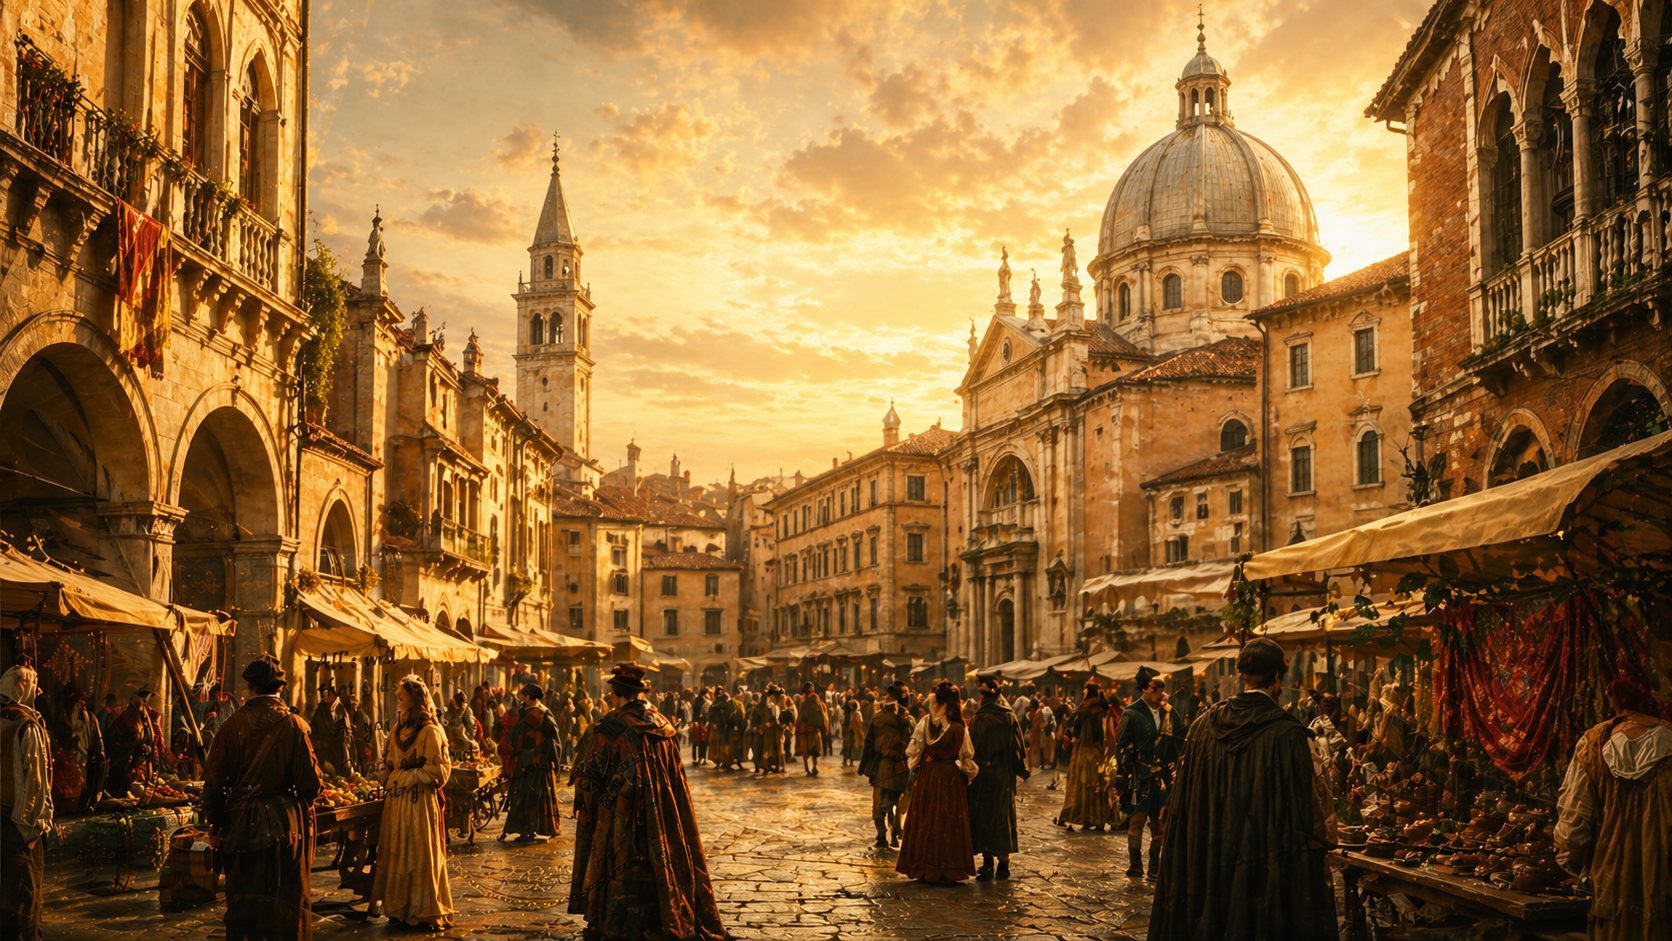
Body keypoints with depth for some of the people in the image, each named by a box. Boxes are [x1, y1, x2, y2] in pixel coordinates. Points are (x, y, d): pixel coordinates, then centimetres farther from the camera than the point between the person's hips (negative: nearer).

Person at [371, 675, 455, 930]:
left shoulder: (430, 732, -12)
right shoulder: (397, 731, 12)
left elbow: (439, 770, -16)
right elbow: (385, 763, 22)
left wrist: (404, 777, -12)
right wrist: (385, 771, 0)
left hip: (420, 804, -7)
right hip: (395, 802, 7)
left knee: (420, 857, -1)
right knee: (397, 856, 10)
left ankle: (426, 912, 8)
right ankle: (401, 909, 19)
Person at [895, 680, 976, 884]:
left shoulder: (924, 725, -10)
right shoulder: (960, 730, -12)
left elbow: (912, 754, -1)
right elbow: (967, 760, -5)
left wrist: (914, 768, 18)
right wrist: (970, 775, 12)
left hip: (927, 778, 1)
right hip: (952, 782, -1)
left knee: (925, 823, 10)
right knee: (950, 824, 6)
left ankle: (924, 867, 14)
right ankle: (949, 869, 8)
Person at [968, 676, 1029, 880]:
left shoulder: (976, 720, -8)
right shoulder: (1009, 718, -3)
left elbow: (971, 749, -8)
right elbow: (1018, 747, -1)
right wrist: (1023, 770, 9)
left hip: (981, 774, -1)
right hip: (1003, 774, 1)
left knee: (983, 816, 6)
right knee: (1002, 815, 9)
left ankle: (987, 863, 4)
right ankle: (1003, 863, 12)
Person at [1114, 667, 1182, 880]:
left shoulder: (1169, 714, 6)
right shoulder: (1132, 714, -5)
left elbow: (1178, 743, 10)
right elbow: (1122, 746, -5)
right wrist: (1128, 774, -9)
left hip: (1163, 778, 4)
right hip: (1139, 778, -4)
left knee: (1160, 823, 5)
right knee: (1137, 820, 1)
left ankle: (1155, 867, 13)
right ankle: (1135, 864, 11)